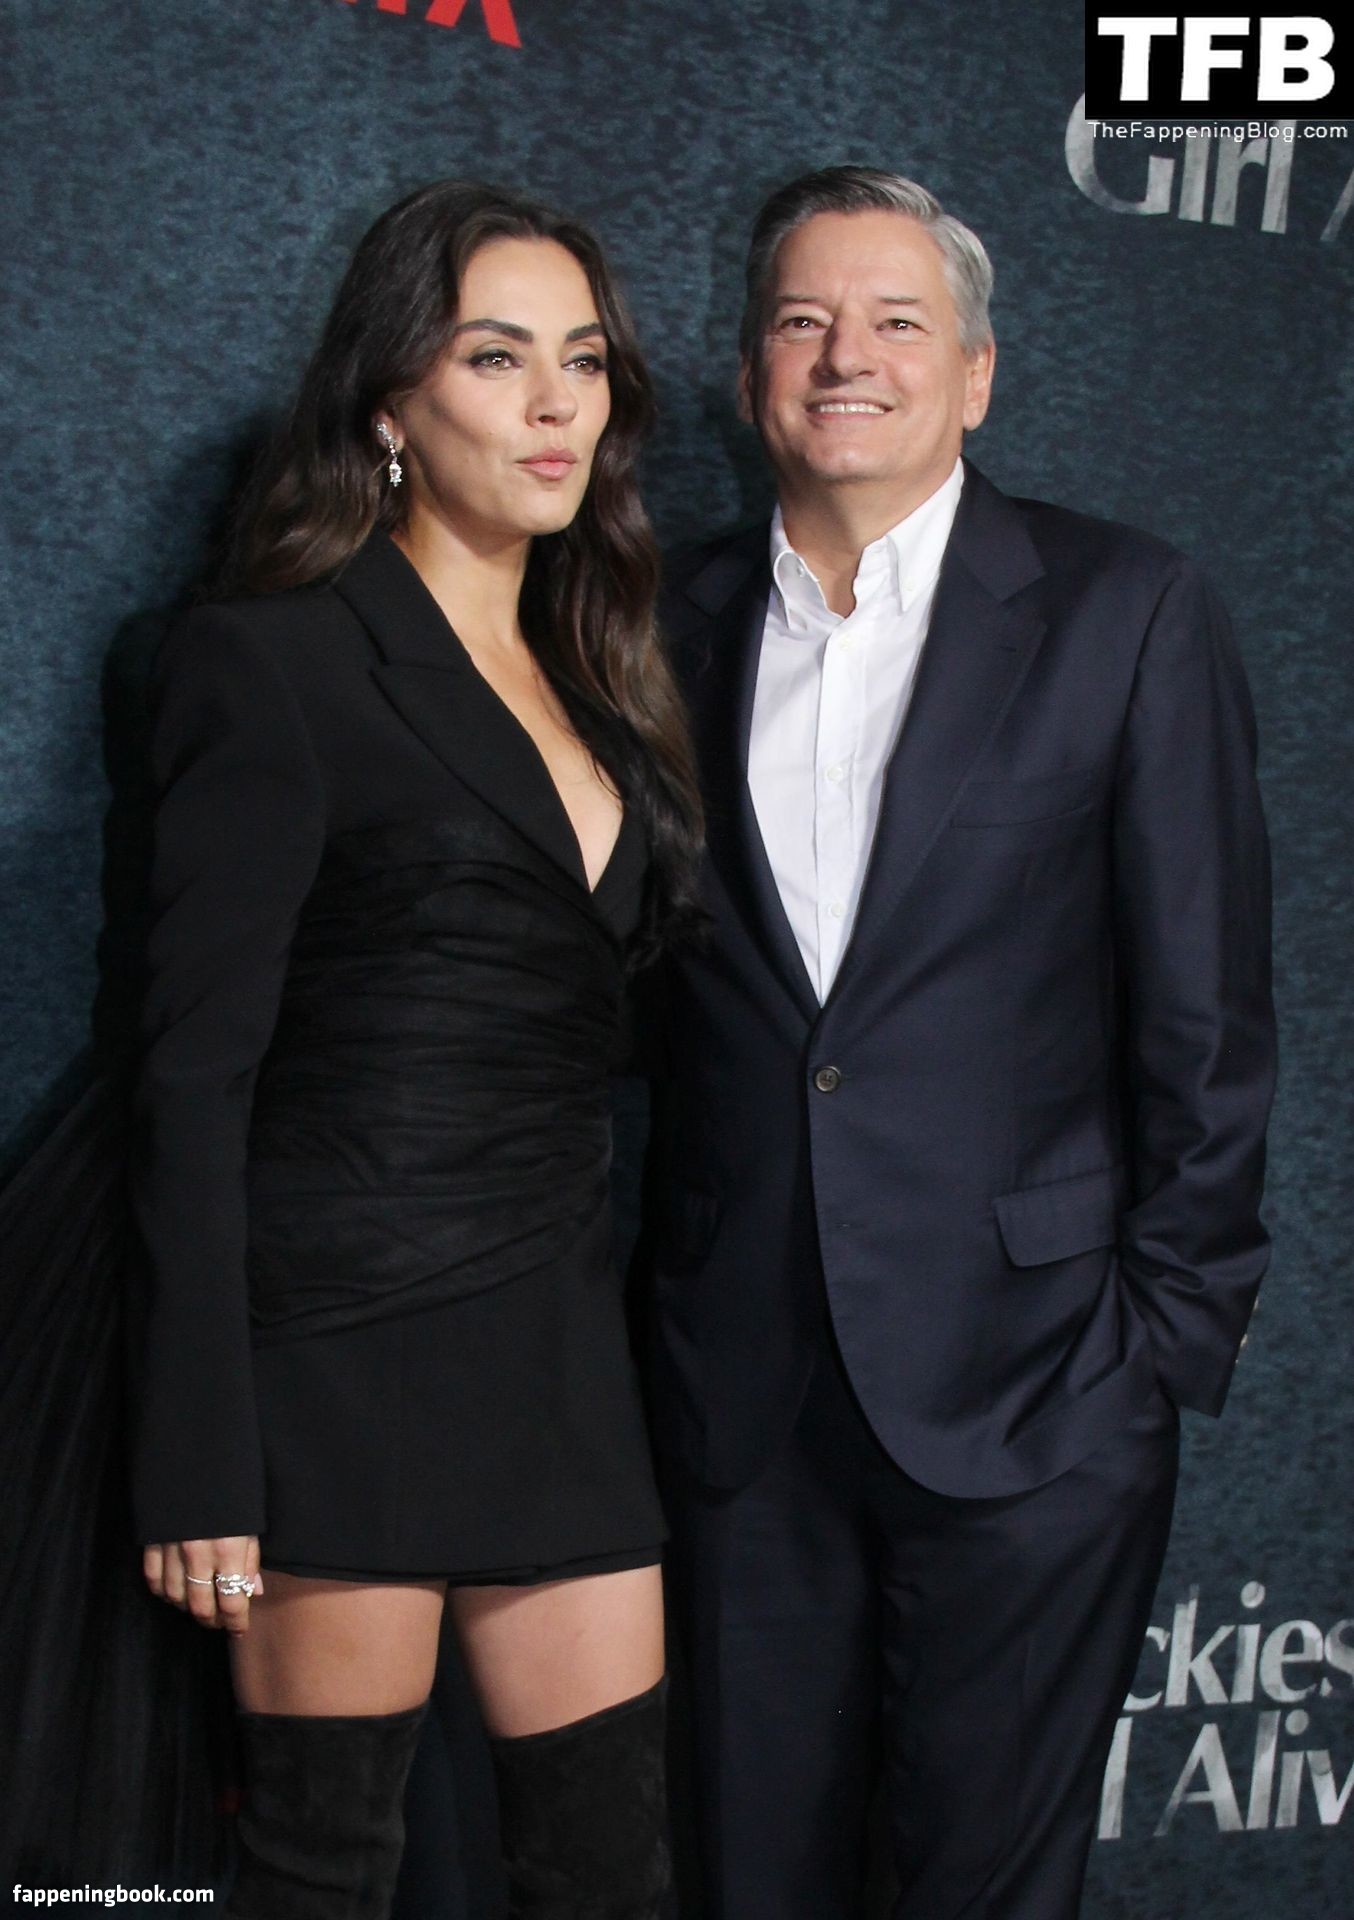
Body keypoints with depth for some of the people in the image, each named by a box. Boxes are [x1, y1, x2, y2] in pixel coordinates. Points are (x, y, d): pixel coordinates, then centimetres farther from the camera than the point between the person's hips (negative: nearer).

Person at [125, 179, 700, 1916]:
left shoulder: (593, 687, 15)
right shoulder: (273, 663, -7)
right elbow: (193, 1078, -11)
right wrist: (198, 1458, -15)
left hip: (562, 1346, 7)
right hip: (344, 1342, -6)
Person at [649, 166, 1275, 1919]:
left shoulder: (1127, 614, -3)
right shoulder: (682, 622, 8)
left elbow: (1205, 1009, -3)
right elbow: (641, 970, 11)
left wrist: (1174, 1335, -5)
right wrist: (680, 1290, 4)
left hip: (1025, 1381, -3)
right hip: (743, 1379, 3)